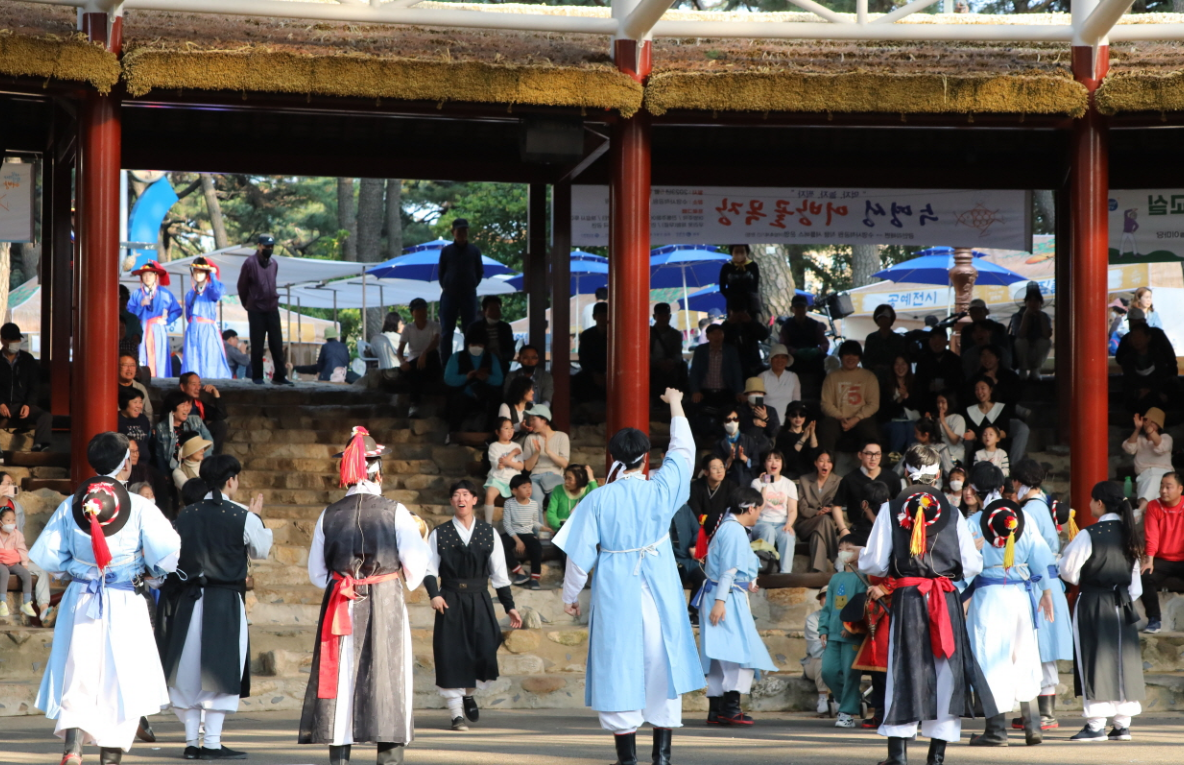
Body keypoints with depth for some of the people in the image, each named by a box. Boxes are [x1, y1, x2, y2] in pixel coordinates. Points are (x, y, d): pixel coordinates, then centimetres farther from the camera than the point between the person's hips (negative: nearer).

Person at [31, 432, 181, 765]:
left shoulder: (70, 506, 0)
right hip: (124, 602, -2)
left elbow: (46, 556, 0)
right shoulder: (140, 508, -7)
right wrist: (153, 572, 9)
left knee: (77, 678, 6)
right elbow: (166, 552, -12)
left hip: (80, 601, 2)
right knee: (122, 681, 9)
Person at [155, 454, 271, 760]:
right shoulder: (243, 517, -8)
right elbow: (261, 551, 9)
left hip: (187, 601, 4)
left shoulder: (184, 516, 2)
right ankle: (211, 742, 0)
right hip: (226, 605, -4)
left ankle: (191, 741, 13)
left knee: (188, 671, 10)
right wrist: (256, 516, 23)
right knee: (220, 672, 2)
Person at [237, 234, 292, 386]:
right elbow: (242, 286, 1)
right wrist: (248, 304, 10)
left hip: (272, 309, 4)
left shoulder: (274, 264, 7)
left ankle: (279, 375, 4)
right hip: (256, 311, -4)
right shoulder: (250, 263, -8)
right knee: (257, 345, 1)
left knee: (277, 344, 1)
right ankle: (257, 376, 9)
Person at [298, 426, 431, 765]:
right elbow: (415, 568, -6)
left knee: (340, 684, 6)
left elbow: (316, 574, 7)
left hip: (341, 608, 2)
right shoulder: (396, 513, -7)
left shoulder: (329, 516, 1)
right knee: (388, 684, 2)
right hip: (386, 609, -2)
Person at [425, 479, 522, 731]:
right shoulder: (439, 534, 4)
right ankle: (456, 713, 8)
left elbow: (499, 573, 11)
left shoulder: (489, 533, 9)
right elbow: (430, 569, -1)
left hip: (479, 600, 1)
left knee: (485, 651, -11)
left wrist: (509, 606, 10)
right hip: (450, 600, -1)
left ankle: (469, 693, 19)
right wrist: (434, 594, -18)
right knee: (452, 656, -2)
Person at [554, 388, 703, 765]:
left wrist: (570, 595, 11)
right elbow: (683, 451, 11)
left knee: (618, 668, 3)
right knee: (661, 664, 9)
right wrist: (675, 406, 26)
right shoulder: (661, 490, -5)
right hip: (658, 593, 1)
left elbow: (580, 554, -4)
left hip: (614, 594, -1)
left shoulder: (598, 500, -7)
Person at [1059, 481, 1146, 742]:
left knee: (1095, 661, -2)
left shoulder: (1088, 536, -14)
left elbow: (1069, 572, -11)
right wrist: (1129, 598, 18)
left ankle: (1096, 726, -4)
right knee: (1123, 661, 9)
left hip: (1092, 603, -6)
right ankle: (1123, 724, 10)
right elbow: (1135, 579, 9)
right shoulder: (1128, 534, 5)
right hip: (1122, 604, 6)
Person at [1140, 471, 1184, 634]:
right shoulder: (1154, 506, -2)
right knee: (1145, 577, -27)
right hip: (1161, 560, 1)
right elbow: (1151, 536, -9)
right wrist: (1149, 561, -20)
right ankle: (1154, 620, -11)